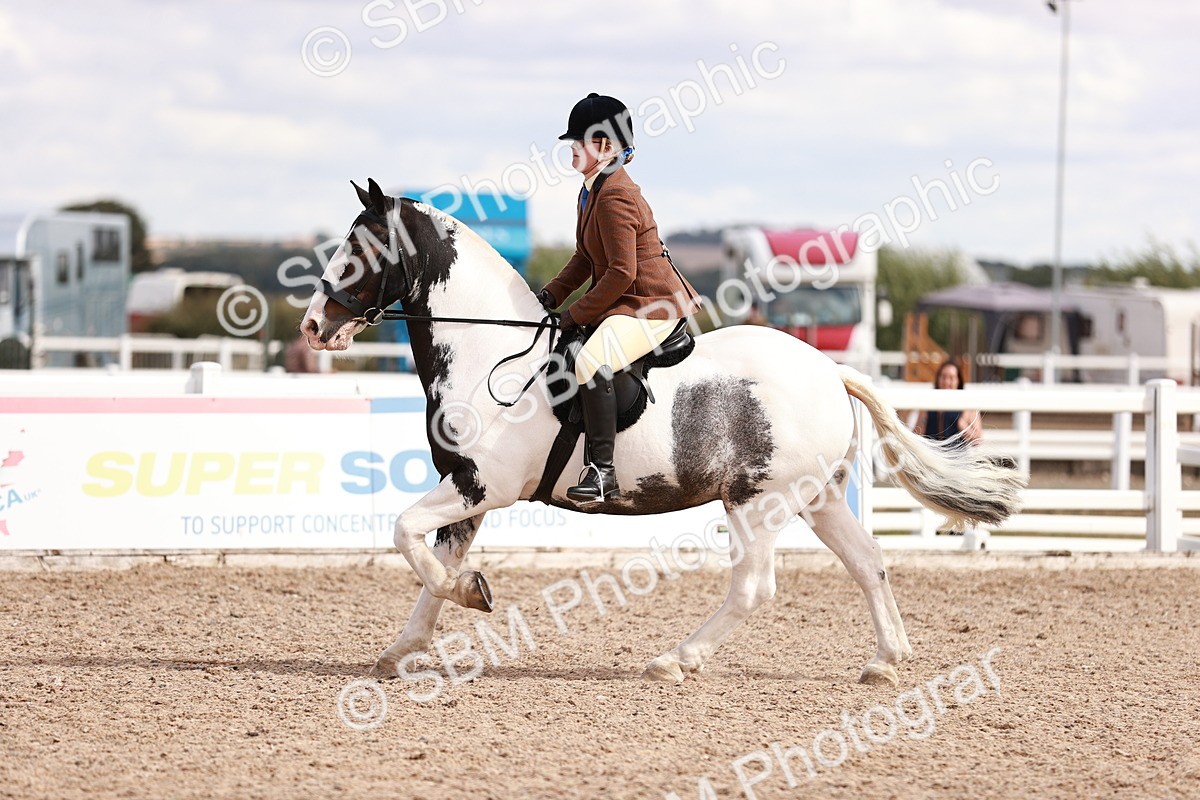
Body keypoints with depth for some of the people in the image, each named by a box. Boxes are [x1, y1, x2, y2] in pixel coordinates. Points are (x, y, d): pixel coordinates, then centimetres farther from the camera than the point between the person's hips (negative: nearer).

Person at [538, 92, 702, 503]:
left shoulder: (615, 196, -20)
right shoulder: (591, 190, 13)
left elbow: (621, 273, -23)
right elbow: (586, 257, 20)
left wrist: (577, 314, -17)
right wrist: (553, 294, 6)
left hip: (652, 305, -12)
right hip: (623, 302, 12)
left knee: (590, 362, -34)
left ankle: (602, 470, -34)